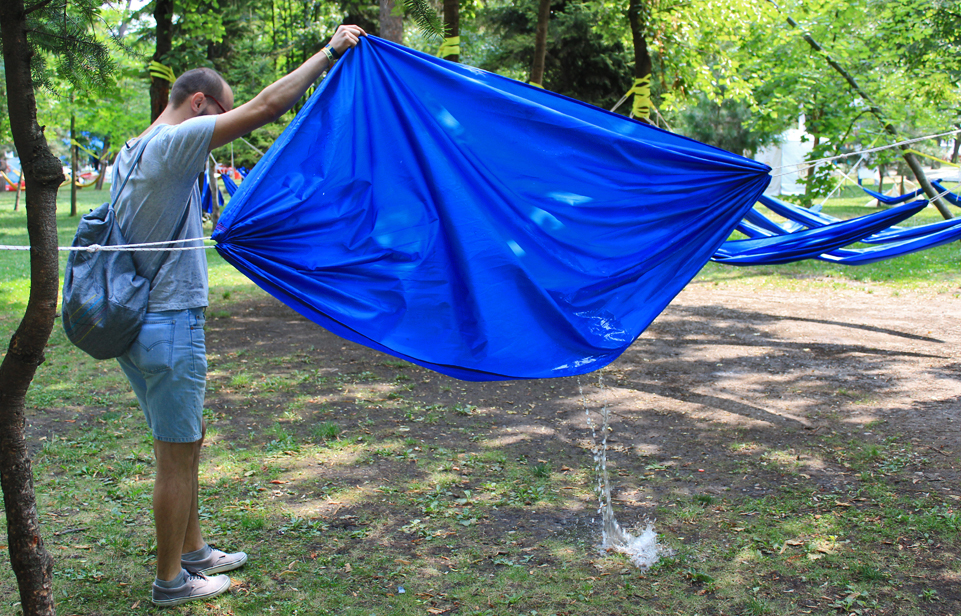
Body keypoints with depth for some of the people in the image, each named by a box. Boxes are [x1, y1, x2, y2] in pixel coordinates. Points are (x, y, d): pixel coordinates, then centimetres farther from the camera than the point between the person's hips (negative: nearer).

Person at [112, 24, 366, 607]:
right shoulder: (174, 143, -16)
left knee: (182, 445, 20)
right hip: (171, 326, -10)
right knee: (177, 457, 2)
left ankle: (193, 550, 33)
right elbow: (267, 106, -20)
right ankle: (171, 580, 13)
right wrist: (331, 49, -13)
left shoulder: (132, 153, 13)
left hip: (138, 323, 10)